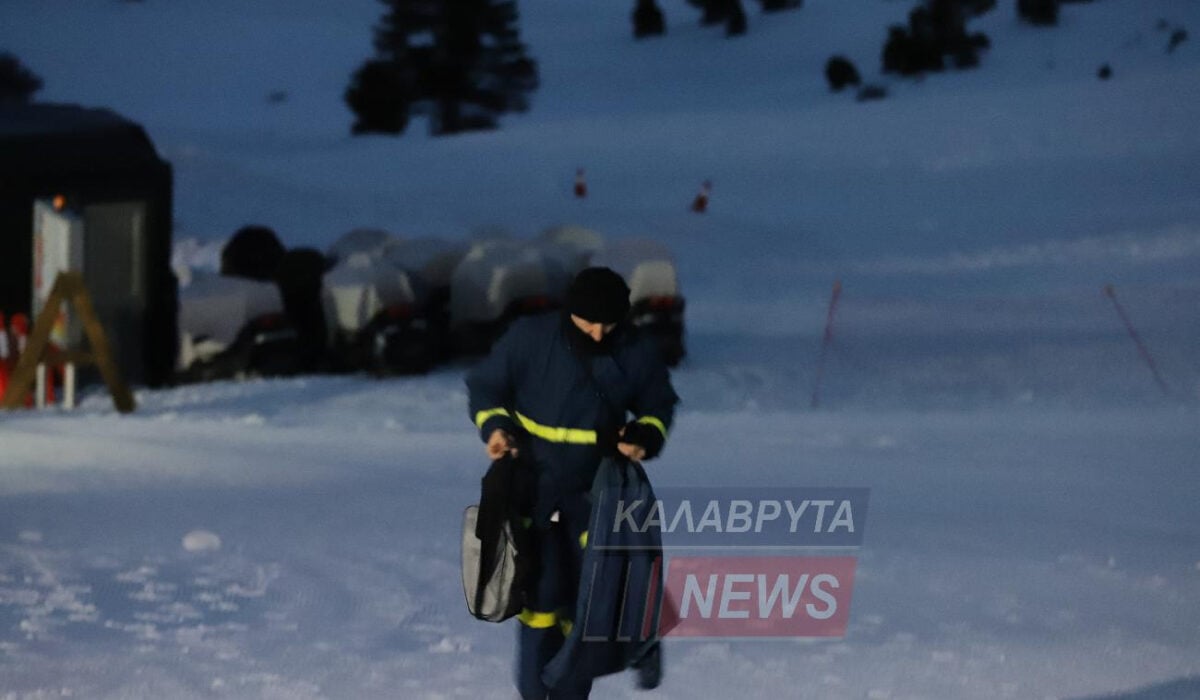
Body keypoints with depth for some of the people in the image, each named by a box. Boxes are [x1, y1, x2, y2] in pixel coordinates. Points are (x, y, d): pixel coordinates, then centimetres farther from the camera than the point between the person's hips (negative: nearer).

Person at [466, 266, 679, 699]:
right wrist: (495, 426, -18)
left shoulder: (636, 353, -8)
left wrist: (646, 436, -11)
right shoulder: (530, 338, -14)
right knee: (541, 594, -11)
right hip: (533, 486, -2)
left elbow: (659, 405, 9)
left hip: (597, 492, 2)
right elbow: (485, 386, 0)